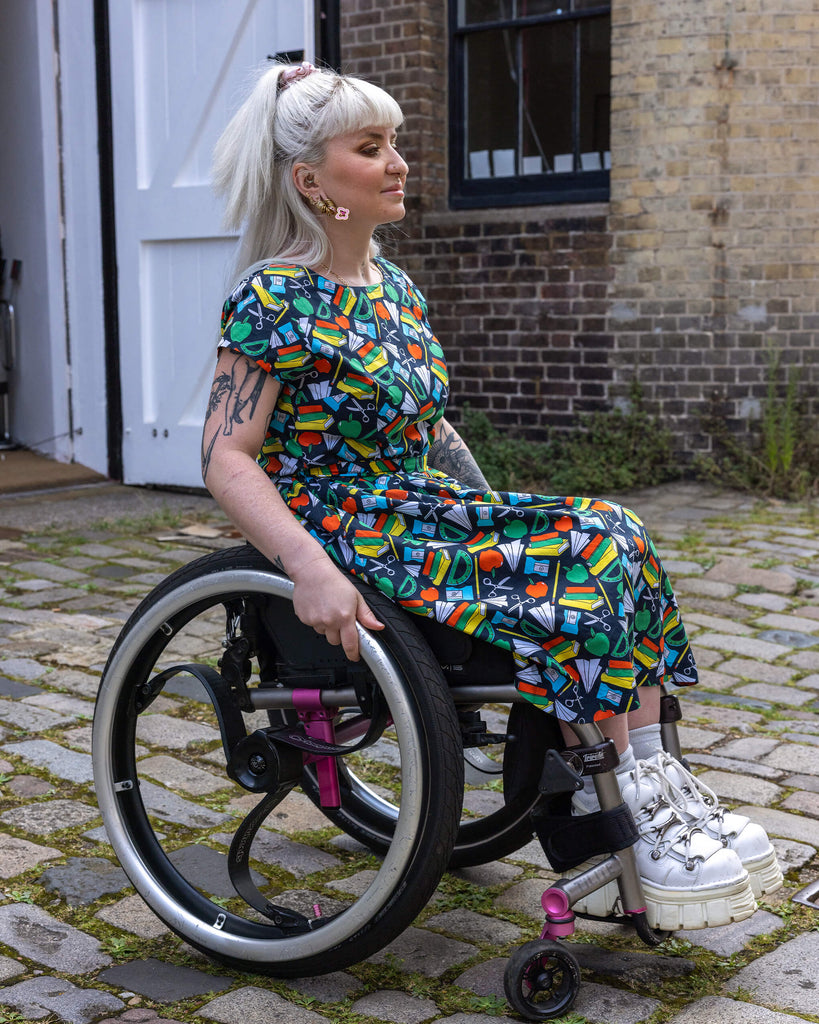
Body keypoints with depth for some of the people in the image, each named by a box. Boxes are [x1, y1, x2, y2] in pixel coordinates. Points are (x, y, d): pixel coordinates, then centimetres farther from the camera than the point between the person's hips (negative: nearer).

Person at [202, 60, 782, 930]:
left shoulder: (393, 286, 12)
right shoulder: (274, 300, -11)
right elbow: (226, 458, -17)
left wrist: (496, 520, 9)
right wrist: (309, 567, -30)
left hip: (426, 514, 7)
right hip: (348, 536, -7)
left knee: (615, 536, -13)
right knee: (580, 566, -22)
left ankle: (652, 785, -12)